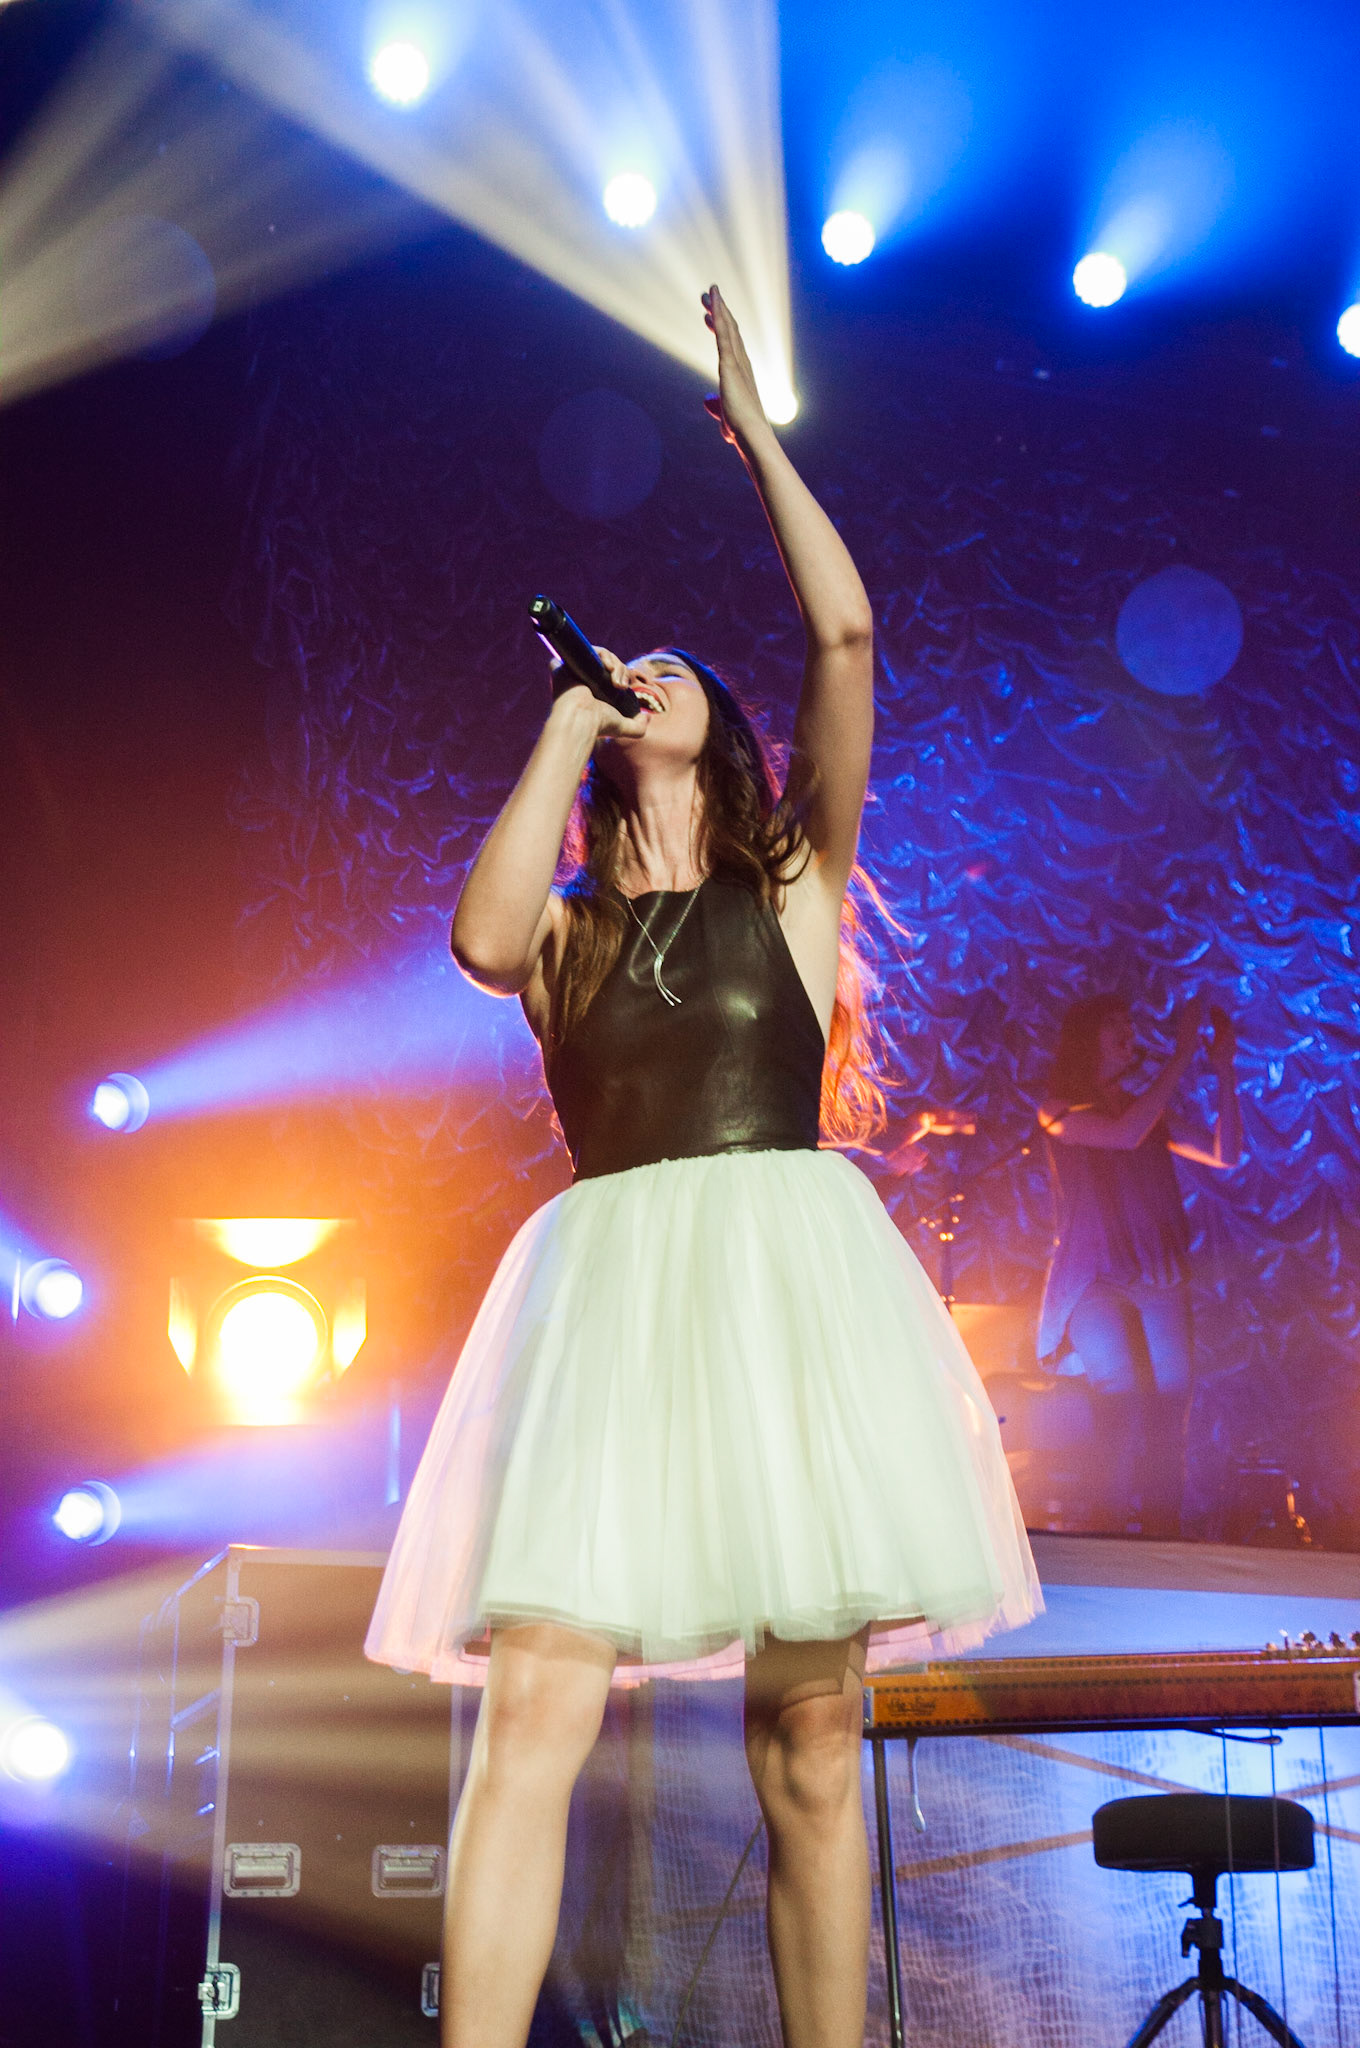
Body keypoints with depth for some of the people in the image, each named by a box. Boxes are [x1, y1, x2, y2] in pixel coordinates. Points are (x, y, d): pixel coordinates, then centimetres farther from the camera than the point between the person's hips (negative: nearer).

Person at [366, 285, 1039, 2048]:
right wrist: (566, 715, 6)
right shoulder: (564, 927, 19)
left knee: (809, 1731, -1)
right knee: (535, 1703, -14)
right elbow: (481, 939, -7)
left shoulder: (794, 888, 17)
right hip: (609, 1280, 1)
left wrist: (755, 429, 15)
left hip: (790, 1267, 0)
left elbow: (845, 636, 6)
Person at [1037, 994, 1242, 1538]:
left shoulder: (1149, 1108, 19)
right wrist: (1183, 1054, -14)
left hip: (1158, 1278, 5)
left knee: (1170, 1408, -7)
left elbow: (1224, 1156, 12)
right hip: (1095, 1279, -5)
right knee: (1125, 1412, -18)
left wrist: (1224, 1072, 4)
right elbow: (1126, 1136, -17)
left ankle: (1163, 1534, -4)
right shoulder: (1060, 1110, 2)